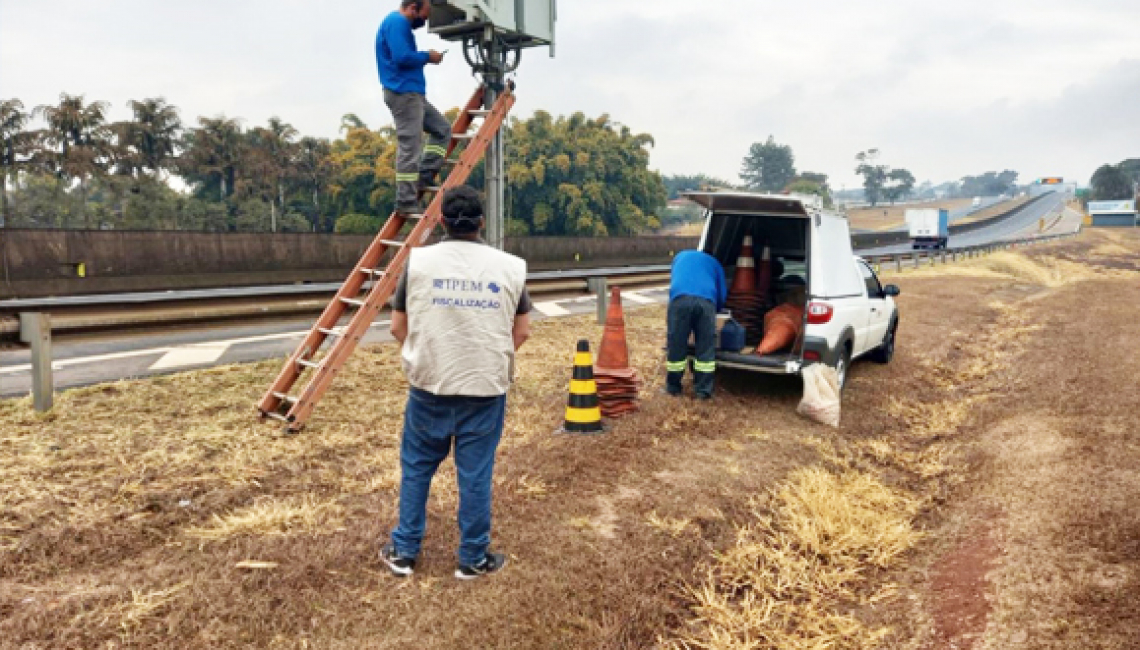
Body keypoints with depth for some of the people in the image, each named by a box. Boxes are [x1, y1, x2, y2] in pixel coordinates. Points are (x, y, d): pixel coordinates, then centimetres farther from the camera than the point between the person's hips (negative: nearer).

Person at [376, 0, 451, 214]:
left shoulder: (401, 23, 18)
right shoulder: (396, 22, -12)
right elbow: (402, 57, -22)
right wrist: (428, 57, -8)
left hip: (412, 93, 11)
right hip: (403, 92, -11)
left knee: (443, 129, 15)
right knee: (409, 146, -9)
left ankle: (424, 178, 10)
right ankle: (406, 203, -6)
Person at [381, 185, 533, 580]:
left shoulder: (418, 261, -4)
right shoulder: (509, 266, -3)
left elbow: (399, 327, 1)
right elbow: (522, 331, 3)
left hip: (429, 385, 1)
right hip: (486, 388, 0)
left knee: (416, 467, 16)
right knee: (475, 474, 9)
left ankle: (403, 552, 26)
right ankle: (473, 559, 22)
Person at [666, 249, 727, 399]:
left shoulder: (680, 256, 38)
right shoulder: (714, 263, 33)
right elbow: (722, 294, 28)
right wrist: (714, 310, 46)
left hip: (680, 298, 0)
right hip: (705, 300, 0)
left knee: (676, 345, 9)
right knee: (706, 347, 9)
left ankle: (673, 387, 20)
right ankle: (703, 390, 12)